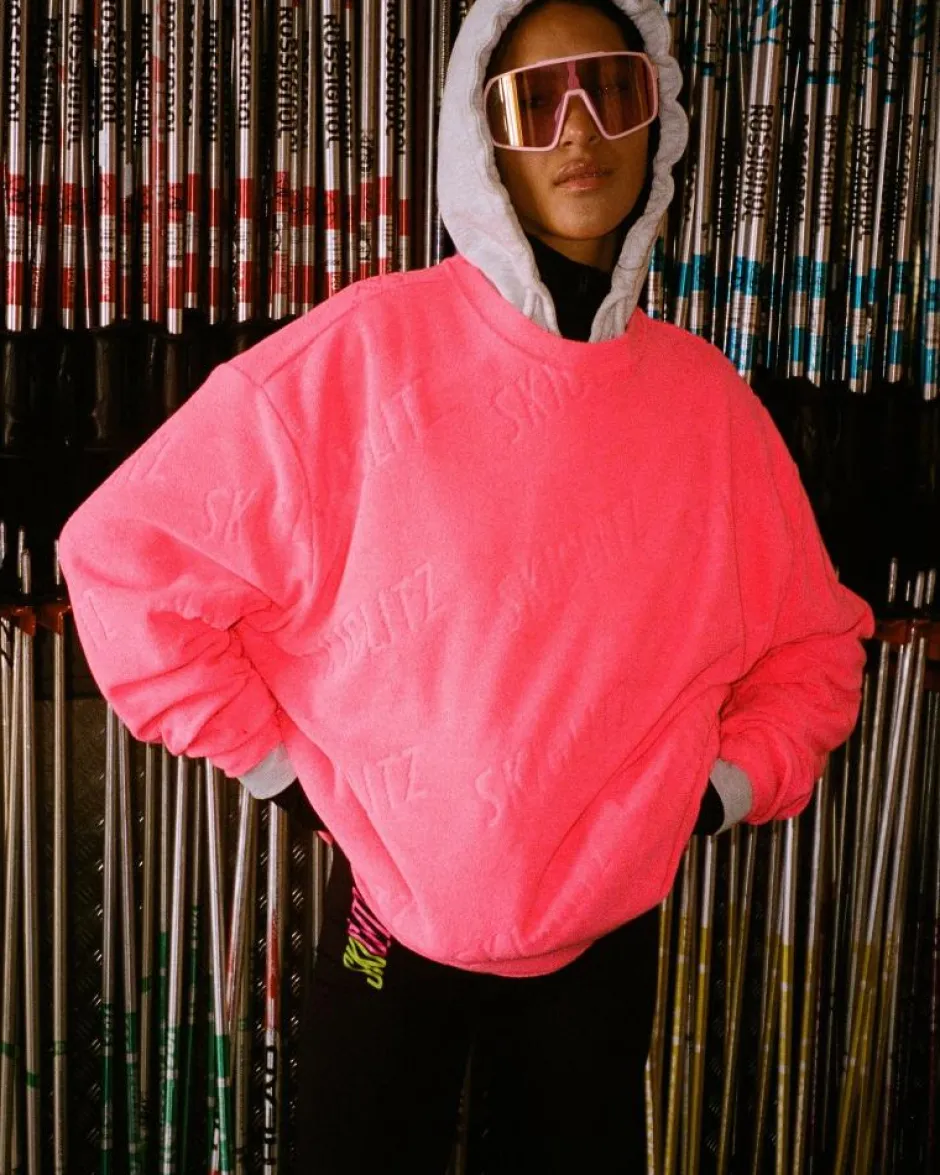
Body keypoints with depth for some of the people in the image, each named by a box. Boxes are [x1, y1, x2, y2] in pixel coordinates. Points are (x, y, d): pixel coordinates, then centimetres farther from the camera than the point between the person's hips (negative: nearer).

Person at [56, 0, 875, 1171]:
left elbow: (812, 643, 10)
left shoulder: (705, 397, -3)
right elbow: (130, 554, -11)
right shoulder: (370, 349, -14)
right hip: (393, 915, -3)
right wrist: (280, 766, -9)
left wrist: (727, 786, -2)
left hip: (609, 932, 3)